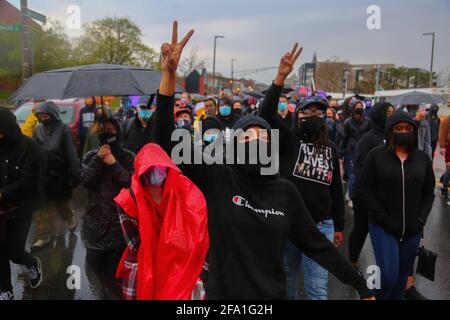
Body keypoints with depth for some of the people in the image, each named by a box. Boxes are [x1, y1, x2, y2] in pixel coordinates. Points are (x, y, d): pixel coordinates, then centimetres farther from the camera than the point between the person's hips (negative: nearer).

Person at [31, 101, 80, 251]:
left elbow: (71, 154, -14)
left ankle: (71, 217, 45)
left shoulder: (64, 130, -12)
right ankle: (44, 236, 18)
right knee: (43, 208, 8)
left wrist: (74, 175, -17)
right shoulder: (37, 129, 3)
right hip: (42, 176, 4)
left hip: (59, 176, -4)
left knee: (63, 204, 15)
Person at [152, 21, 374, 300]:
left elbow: (316, 244, 3)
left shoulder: (285, 190, -5)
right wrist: (169, 74, -32)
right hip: (223, 294, -2)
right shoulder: (217, 178, -12)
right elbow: (168, 141, -22)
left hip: (273, 295, 2)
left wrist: (360, 284, 4)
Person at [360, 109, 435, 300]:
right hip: (383, 227, -3)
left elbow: (429, 193, 10)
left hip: (412, 230, 3)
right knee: (389, 274, -11)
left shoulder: (423, 158, 6)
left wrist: (420, 219, -3)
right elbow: (366, 190, -6)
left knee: (402, 275, 13)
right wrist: (384, 219, -12)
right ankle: (375, 297, 18)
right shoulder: (376, 155, -4)